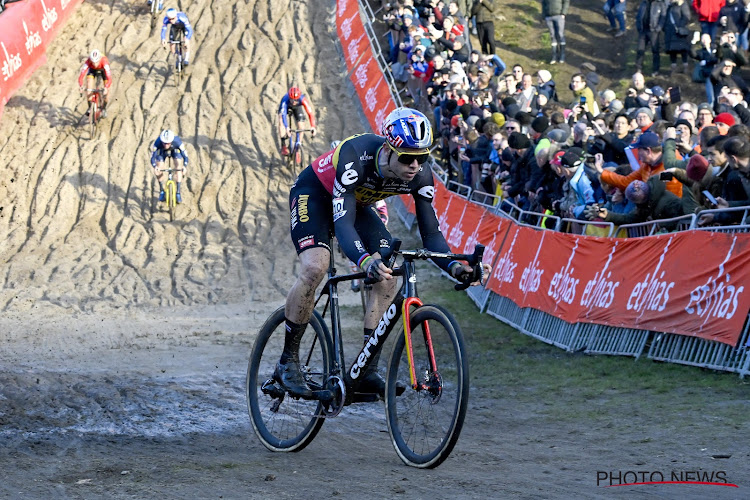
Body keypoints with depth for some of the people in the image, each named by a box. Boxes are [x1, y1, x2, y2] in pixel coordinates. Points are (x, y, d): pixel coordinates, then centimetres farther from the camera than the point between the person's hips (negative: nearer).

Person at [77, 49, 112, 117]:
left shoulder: (104, 61, -43)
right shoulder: (88, 61, -39)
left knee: (106, 91, -9)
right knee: (89, 82, -24)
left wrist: (106, 88, -63)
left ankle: (104, 108, 20)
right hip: (92, 70, 1)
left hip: (103, 70, -1)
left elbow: (109, 76, -49)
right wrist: (81, 86, -58)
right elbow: (82, 73, -43)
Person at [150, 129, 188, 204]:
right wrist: (155, 167, -54)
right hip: (162, 151, 1)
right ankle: (162, 191, 11)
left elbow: (185, 155, -37)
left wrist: (185, 166, -52)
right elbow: (153, 157, -36)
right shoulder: (157, 143, -40)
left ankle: (178, 193, -11)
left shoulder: (177, 141, -41)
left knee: (178, 167, -19)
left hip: (175, 150, -1)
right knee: (159, 170, -11)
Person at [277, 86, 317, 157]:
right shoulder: (285, 99, -42)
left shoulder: (302, 99, -40)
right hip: (287, 107, -1)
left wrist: (313, 126, -52)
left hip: (297, 108, 1)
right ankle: (283, 146, -13)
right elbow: (283, 114, -48)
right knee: (281, 122, -24)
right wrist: (286, 128, -60)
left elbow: (310, 112, -42)